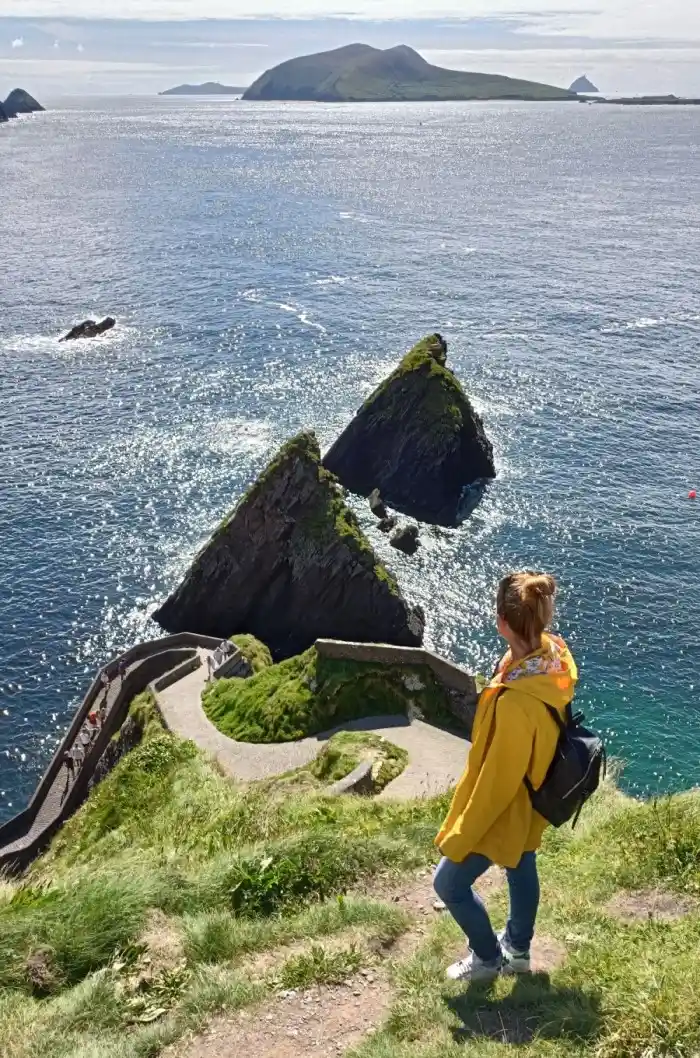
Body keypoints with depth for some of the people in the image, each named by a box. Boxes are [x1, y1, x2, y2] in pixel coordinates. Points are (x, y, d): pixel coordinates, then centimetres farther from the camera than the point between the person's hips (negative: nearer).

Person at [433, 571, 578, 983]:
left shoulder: (518, 703, -42)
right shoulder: (555, 656, -17)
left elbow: (498, 780, -29)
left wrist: (461, 837, -16)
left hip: (504, 813, -8)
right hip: (530, 800, 8)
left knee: (450, 883, 14)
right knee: (522, 870, 29)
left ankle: (488, 958, 37)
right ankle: (518, 949, 52)